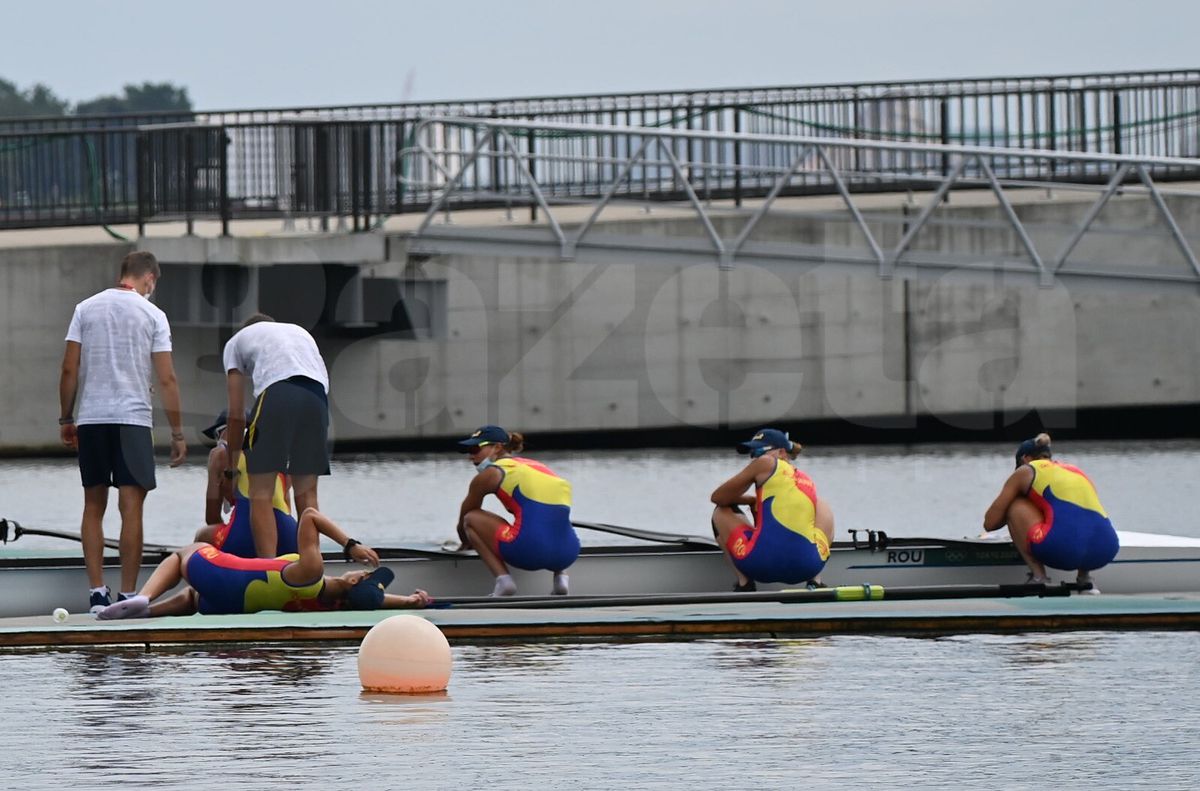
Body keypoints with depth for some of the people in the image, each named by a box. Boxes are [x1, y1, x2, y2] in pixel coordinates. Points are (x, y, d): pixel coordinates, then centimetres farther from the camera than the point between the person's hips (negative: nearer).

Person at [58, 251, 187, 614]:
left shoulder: (85, 309, 7)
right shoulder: (152, 314, 1)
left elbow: (69, 369, 3)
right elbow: (166, 379, -3)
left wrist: (66, 419, 12)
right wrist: (177, 434, 1)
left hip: (90, 420, 3)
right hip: (133, 419, -3)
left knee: (94, 506, 10)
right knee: (131, 507, -2)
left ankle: (97, 593, 5)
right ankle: (127, 595, -6)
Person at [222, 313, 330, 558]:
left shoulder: (236, 342, 28)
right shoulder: (300, 331, 39)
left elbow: (236, 415, 23)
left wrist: (232, 465, 32)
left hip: (277, 393, -4)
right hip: (317, 395, 4)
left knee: (260, 493, 1)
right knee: (306, 492, 14)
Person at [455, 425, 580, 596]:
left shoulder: (490, 474, 11)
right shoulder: (539, 467, 29)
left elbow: (462, 523, 26)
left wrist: (467, 543, 48)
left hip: (530, 550, -7)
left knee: (470, 518, 15)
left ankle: (503, 579, 0)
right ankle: (560, 574, 15)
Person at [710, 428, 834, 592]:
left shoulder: (766, 464, 10)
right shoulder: (807, 482, 24)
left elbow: (718, 497, 15)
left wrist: (751, 500, 31)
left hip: (764, 561, -4)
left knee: (721, 511, 25)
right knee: (823, 507, 37)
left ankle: (744, 584, 13)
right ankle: (815, 582, 20)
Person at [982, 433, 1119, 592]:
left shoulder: (1025, 472, 18)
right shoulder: (1076, 471, 32)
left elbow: (989, 524, 20)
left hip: (1064, 548, -6)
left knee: (1016, 506, 18)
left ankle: (1039, 577, 8)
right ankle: (1084, 577, 18)